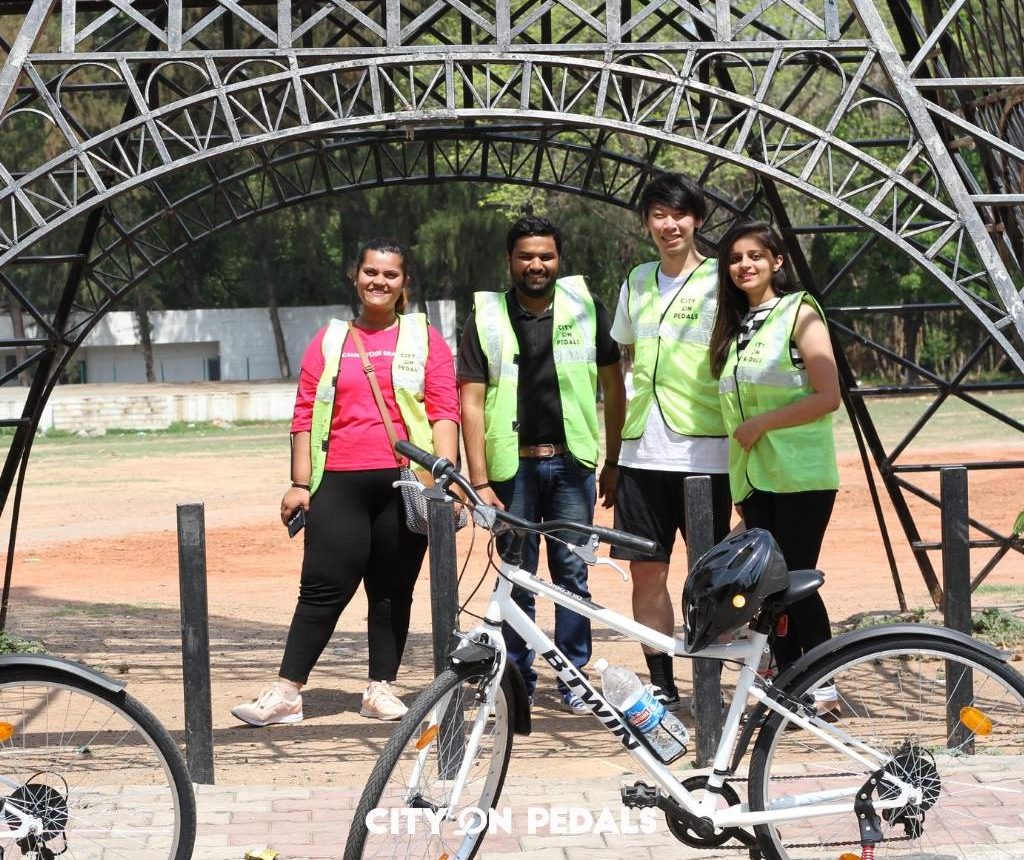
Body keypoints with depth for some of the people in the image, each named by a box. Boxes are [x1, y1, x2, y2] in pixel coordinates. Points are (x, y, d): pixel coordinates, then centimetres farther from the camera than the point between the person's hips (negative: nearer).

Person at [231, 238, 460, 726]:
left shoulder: (424, 338, 10)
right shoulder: (330, 341, 14)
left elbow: (445, 412, 2)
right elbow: (306, 416, 12)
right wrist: (300, 484, 5)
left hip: (404, 484, 0)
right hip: (340, 484, 0)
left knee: (393, 591, 5)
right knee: (323, 589, -5)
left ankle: (381, 688, 14)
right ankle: (285, 693, -3)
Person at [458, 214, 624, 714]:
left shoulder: (585, 308, 5)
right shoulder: (487, 318, 2)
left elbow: (613, 387, 9)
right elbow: (471, 402, -1)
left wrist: (615, 463, 6)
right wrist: (480, 482, -8)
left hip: (571, 464, 0)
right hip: (513, 466, 0)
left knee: (572, 573, 1)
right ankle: (517, 681, 13)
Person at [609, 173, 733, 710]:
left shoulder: (718, 282, -3)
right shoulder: (637, 283, 14)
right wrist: (612, 447, 19)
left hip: (704, 453, -5)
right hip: (642, 452, 5)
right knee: (646, 571, 4)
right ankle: (661, 687, 13)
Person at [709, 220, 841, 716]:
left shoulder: (799, 313, -3)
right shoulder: (734, 327, 17)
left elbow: (828, 396, -12)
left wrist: (760, 424, -13)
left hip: (800, 475, -6)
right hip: (752, 479, 7)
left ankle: (824, 690, 1)